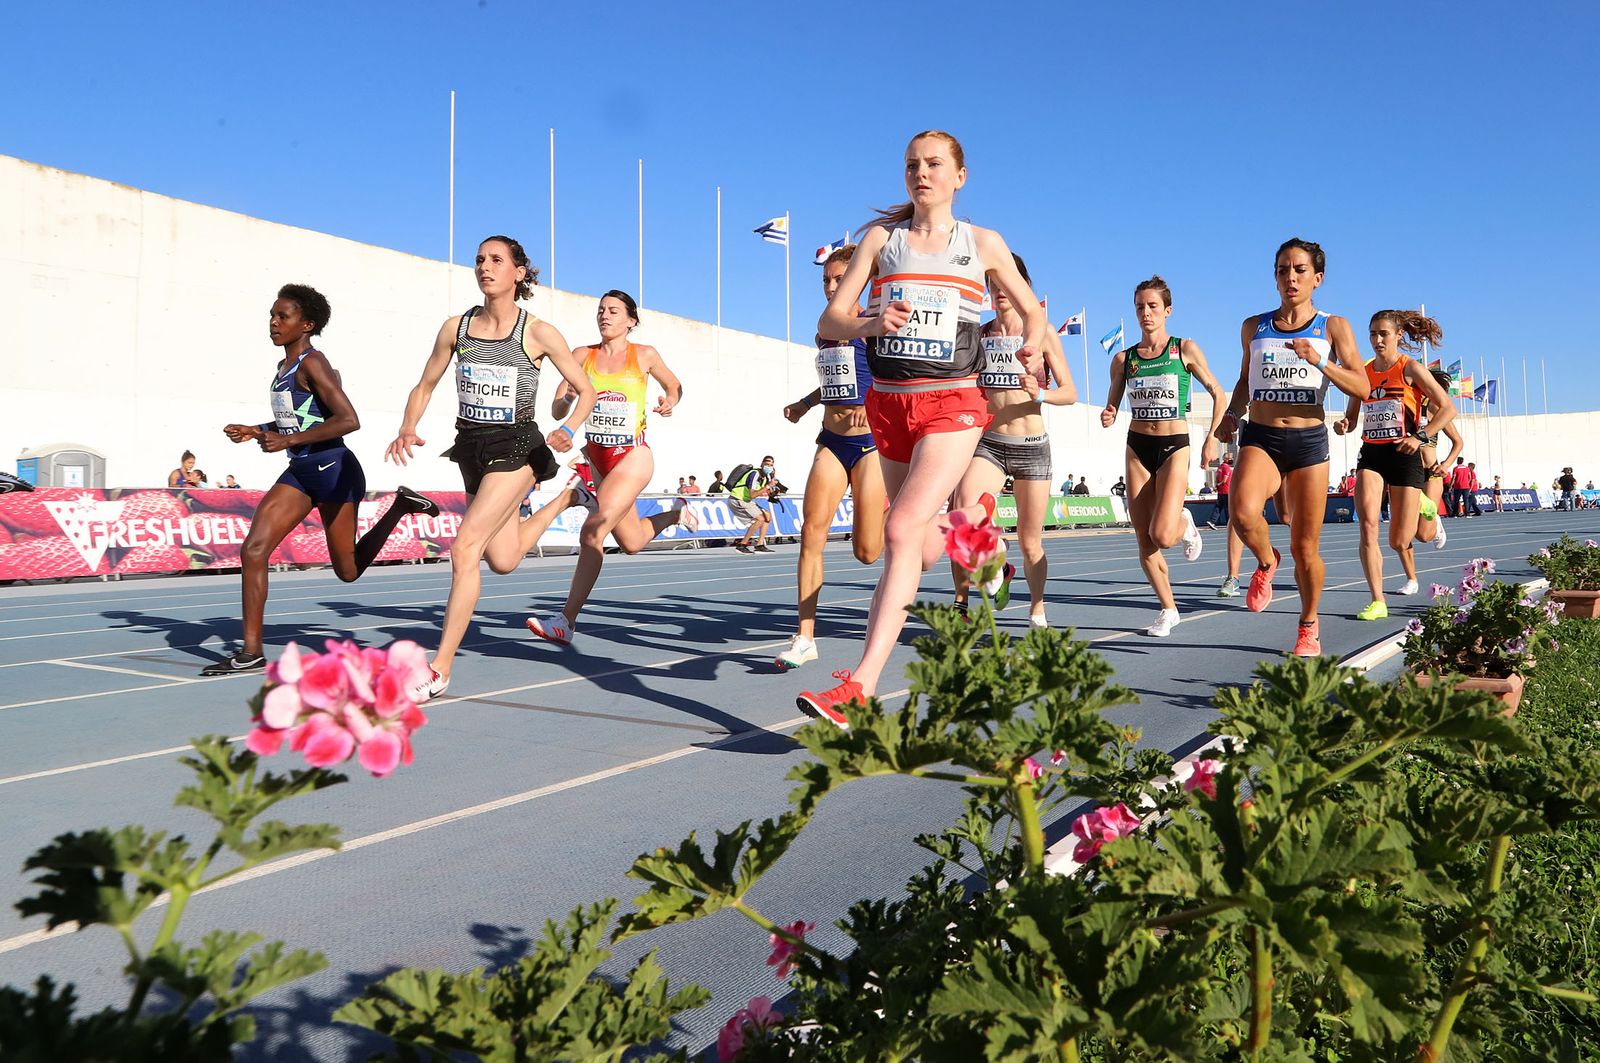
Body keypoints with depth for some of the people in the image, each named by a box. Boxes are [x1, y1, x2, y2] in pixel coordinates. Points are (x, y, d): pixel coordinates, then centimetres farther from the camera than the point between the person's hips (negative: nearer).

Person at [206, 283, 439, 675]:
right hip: (299, 472, 8)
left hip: (332, 470, -8)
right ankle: (251, 652, -1)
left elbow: (348, 420, -23)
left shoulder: (312, 363, -14)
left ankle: (401, 505, 26)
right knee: (253, 550, -6)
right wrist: (255, 431, 10)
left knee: (348, 570, 7)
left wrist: (289, 441, -22)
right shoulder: (284, 366, 13)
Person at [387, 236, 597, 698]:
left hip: (515, 449, -6)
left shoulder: (539, 333, -7)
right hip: (471, 449, 6)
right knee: (503, 561, 17)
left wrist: (567, 429, -20)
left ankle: (440, 670, -11)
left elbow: (585, 391, 0)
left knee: (465, 549, -19)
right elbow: (424, 387, 12)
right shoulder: (456, 327, 4)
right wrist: (407, 429, -7)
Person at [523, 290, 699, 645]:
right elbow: (557, 411, 2)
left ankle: (566, 621, -13)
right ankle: (676, 513, 48)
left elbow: (674, 386, 16)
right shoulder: (582, 355, 3)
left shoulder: (645, 355, -1)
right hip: (597, 456, 5)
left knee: (592, 531, -20)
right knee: (631, 542, 16)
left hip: (633, 455, -5)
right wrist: (569, 396, -21)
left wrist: (670, 402, -7)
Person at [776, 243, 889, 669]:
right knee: (812, 531, -11)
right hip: (831, 443, 6)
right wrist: (805, 403, 14)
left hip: (870, 442, -5)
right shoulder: (824, 331, 13)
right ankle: (805, 636, -7)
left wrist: (876, 404, -30)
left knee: (867, 551, -1)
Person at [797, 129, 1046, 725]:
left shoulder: (983, 244, 7)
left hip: (952, 405, -3)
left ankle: (860, 687, -24)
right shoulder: (881, 238, 8)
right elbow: (829, 323, 1)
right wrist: (871, 323, -19)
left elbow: (1031, 310, 21)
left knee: (902, 529, -22)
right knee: (921, 550, 13)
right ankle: (972, 518, 51)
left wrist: (1032, 346, 2)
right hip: (889, 403, 3)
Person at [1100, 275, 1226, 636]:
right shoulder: (1123, 358, 4)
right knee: (1144, 542, 2)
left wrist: (1211, 438, -2)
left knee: (1162, 536, -18)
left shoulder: (1185, 349, -3)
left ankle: (1185, 524, 19)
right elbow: (1111, 408, 12)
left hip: (1175, 447, -3)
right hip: (1137, 447, 3)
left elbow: (1218, 394, 4)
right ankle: (1168, 610, 18)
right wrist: (1108, 418, -10)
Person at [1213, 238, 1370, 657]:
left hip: (1309, 440, -1)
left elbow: (1362, 388, -6)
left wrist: (1318, 361, -20)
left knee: (1305, 548, 4)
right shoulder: (1254, 327, 10)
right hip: (1259, 438, 1)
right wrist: (1231, 413, 5)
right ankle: (1266, 561, 4)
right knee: (1243, 514, -30)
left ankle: (1309, 626, 28)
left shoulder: (1333, 327, 3)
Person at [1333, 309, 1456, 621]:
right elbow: (1352, 417, 18)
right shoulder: (1363, 372, 9)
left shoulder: (1410, 369, -3)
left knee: (1399, 541, 1)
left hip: (1404, 455, -3)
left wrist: (1421, 436, -15)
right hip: (1371, 454, 3)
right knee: (1368, 524, -20)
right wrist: (1343, 425, -5)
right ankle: (1378, 601, -15)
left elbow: (1448, 408, -4)